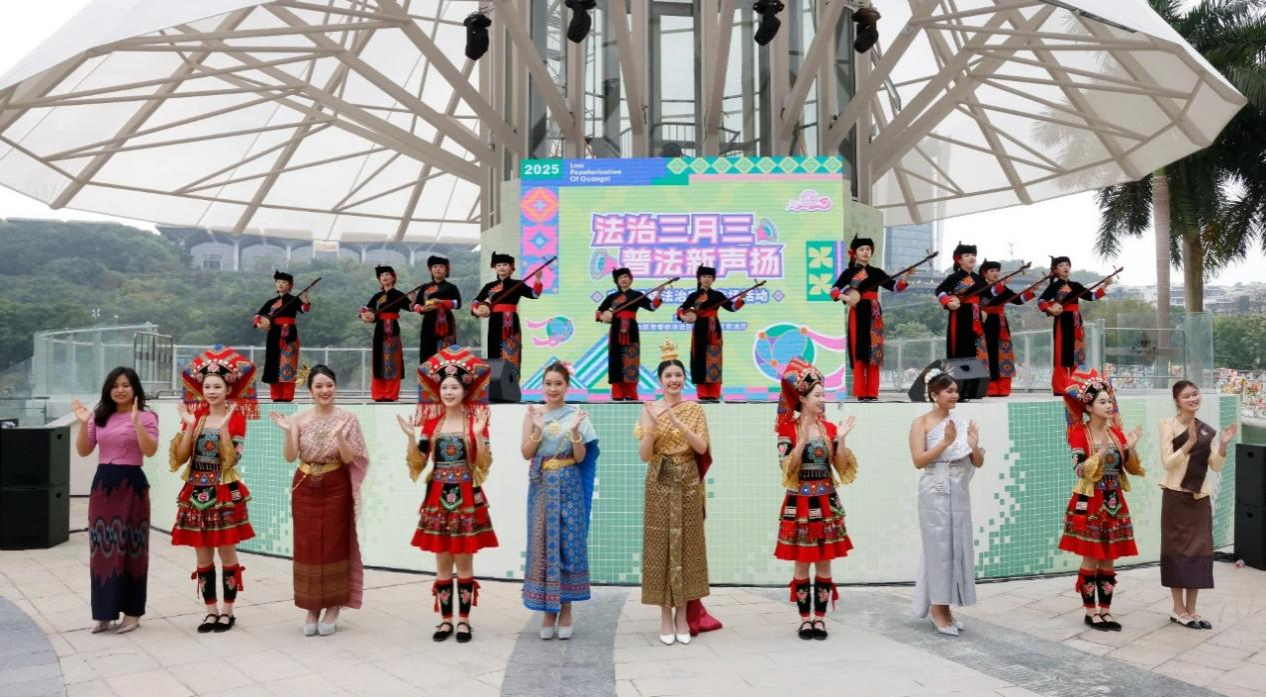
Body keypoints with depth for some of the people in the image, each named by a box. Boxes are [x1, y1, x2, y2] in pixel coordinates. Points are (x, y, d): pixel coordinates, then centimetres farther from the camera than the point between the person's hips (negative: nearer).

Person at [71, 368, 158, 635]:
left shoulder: (145, 416, -4)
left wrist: (136, 422, -25)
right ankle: (105, 611, 15)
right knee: (103, 548, 6)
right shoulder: (100, 416, 10)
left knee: (130, 548, 0)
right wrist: (83, 423, -5)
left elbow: (150, 451, -15)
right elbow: (83, 451, 8)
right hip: (103, 484, 5)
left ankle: (132, 612, 9)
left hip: (131, 484, -5)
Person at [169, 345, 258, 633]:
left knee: (227, 553, 3)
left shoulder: (236, 418, -4)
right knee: (202, 556, 8)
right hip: (196, 492, 4)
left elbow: (231, 459, -13)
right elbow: (180, 456, -2)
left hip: (225, 493, -4)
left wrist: (224, 426, -20)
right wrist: (190, 426, -12)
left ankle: (228, 611, 15)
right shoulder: (194, 415, 6)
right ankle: (211, 611, 18)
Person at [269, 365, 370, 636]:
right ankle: (311, 608, 17)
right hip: (305, 490, 2)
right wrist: (288, 432, -20)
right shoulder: (299, 419, 0)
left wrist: (339, 435, -26)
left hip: (336, 490, -2)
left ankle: (333, 608, 14)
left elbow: (349, 459, -10)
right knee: (307, 548, 5)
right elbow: (290, 457, -5)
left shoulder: (347, 419, -5)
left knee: (334, 546, 3)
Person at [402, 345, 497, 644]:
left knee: (464, 561, 3)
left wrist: (479, 436, -21)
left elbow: (484, 464, -8)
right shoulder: (431, 422, 5)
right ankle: (445, 619, 16)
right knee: (442, 561, 7)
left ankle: (464, 619, 12)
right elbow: (417, 463, 2)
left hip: (467, 497, -2)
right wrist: (411, 437, -12)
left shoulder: (476, 421, -1)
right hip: (438, 497, 2)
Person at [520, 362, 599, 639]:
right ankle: (548, 611, 11)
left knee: (569, 543, 1)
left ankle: (566, 610, 11)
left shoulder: (576, 415, 0)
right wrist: (538, 430, -15)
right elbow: (526, 453, -1)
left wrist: (575, 431, -18)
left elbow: (581, 457, -3)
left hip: (569, 486, -1)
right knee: (542, 545, 2)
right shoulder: (533, 414, 4)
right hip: (542, 487, 1)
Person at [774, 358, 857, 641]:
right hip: (799, 502, -3)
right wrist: (803, 440, -22)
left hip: (826, 501, 3)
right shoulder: (788, 428, -4)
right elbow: (787, 467, -13)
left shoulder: (830, 428, 6)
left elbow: (842, 468, 2)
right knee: (802, 563, 3)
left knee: (824, 562, 5)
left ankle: (820, 618, 14)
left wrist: (840, 439, -10)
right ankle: (805, 619, 13)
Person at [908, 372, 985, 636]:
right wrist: (946, 442, -20)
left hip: (959, 493, 5)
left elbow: (978, 463, 9)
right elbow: (918, 460, -14)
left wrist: (974, 445, -11)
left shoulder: (961, 424, 10)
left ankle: (943, 607, 19)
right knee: (939, 548, -2)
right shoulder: (922, 422, -4)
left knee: (958, 547, 8)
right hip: (935, 493, -5)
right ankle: (937, 608, 8)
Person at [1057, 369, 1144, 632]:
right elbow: (1080, 470, -18)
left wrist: (1131, 448, -10)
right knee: (1090, 560, 0)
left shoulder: (1117, 431, 7)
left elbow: (1133, 469, 7)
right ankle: (1090, 611, 10)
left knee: (1108, 560, 9)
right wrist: (1101, 454, -30)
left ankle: (1105, 610, 17)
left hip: (1114, 503, 5)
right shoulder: (1080, 433, -8)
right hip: (1089, 504, -5)